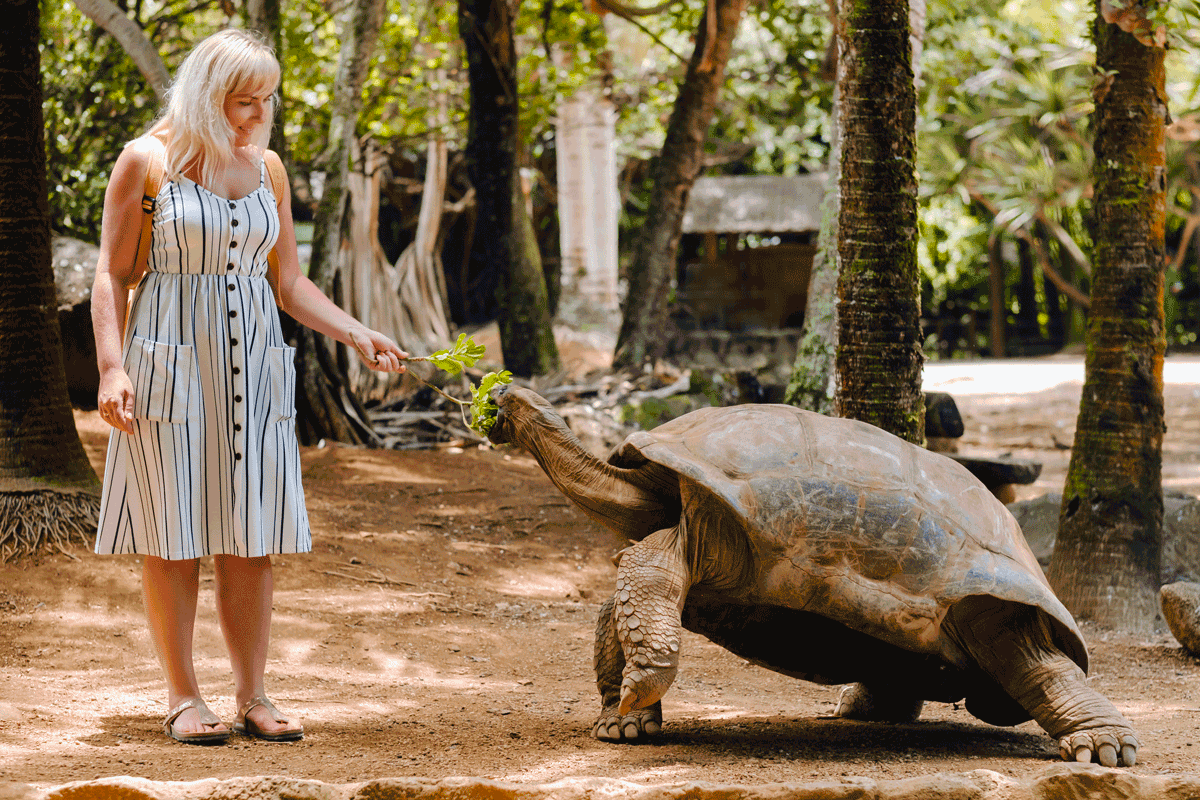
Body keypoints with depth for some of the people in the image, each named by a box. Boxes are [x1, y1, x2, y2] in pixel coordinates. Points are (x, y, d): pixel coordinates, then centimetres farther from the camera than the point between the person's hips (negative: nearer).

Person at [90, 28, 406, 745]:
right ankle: (183, 696, 7)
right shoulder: (146, 162, -3)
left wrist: (361, 336, 2)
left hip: (252, 364, 4)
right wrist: (112, 367, -13)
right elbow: (114, 276, -2)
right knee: (173, 532, -1)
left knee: (252, 536, 2)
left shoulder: (265, 168, 11)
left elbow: (289, 285, 14)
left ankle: (253, 696, 8)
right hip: (170, 363, -4)